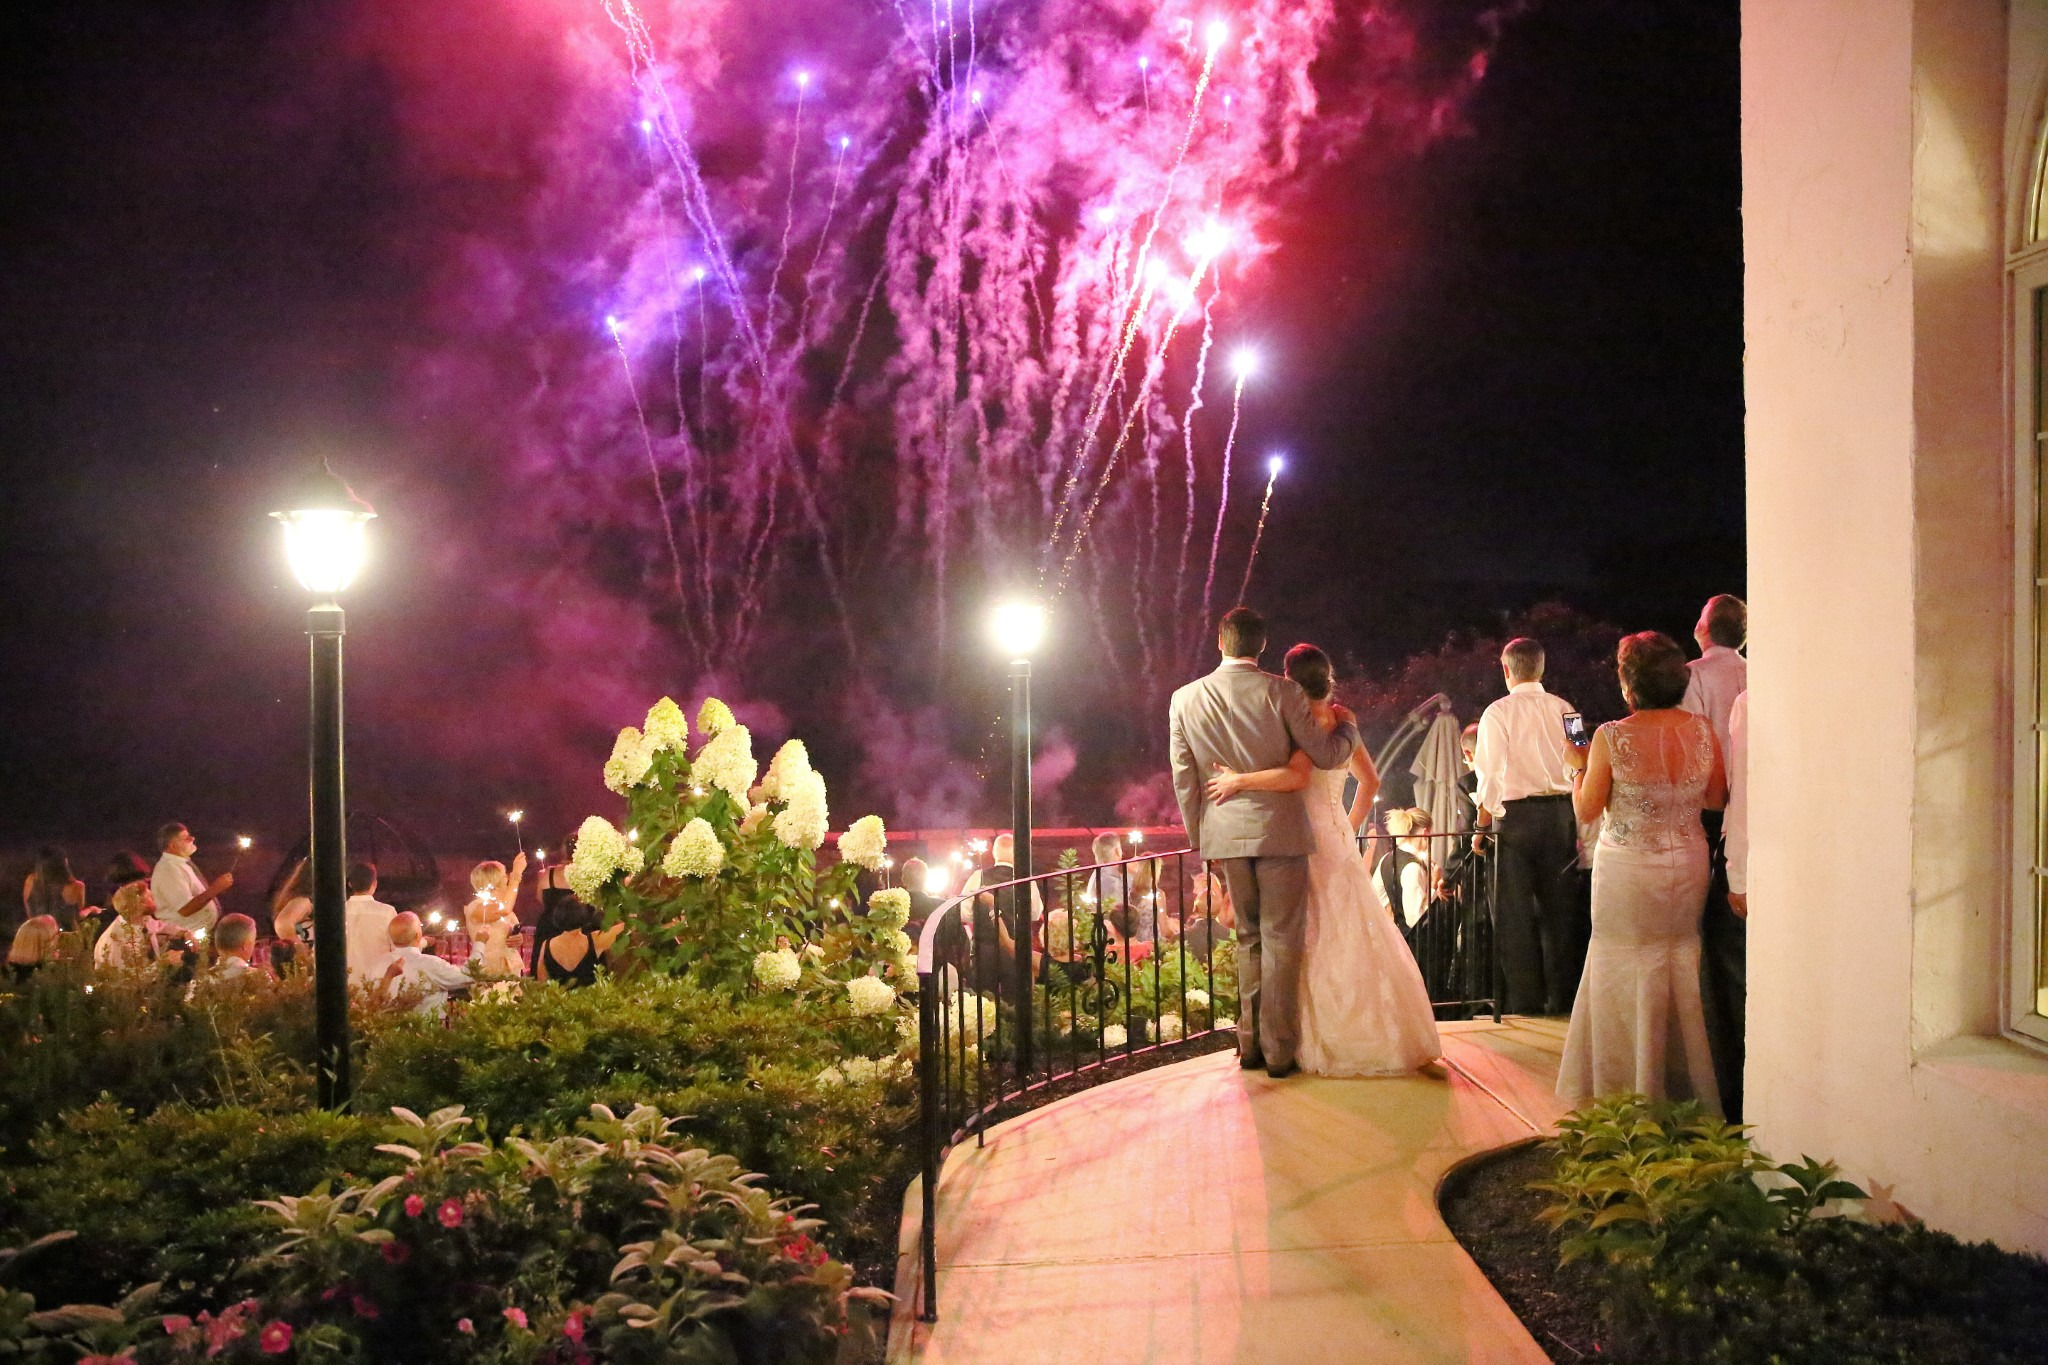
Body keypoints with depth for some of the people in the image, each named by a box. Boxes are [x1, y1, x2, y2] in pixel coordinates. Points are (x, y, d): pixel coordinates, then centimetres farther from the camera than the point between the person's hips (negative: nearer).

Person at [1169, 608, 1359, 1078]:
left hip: (1225, 834, 4)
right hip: (1278, 829, -3)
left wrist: (1200, 840, 14)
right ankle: (1279, 1051, 6)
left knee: (1249, 938, 17)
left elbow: (1184, 779, 6)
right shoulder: (1281, 691, -7)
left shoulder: (1184, 699, 3)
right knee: (1280, 940, 4)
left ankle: (1250, 1044, 20)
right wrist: (1347, 726, 17)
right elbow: (1325, 755, -4)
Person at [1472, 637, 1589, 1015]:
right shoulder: (1564, 709, 5)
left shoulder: (1497, 713, -4)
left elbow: (1491, 778, -7)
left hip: (1516, 814, -3)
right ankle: (1561, 996, 12)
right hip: (1561, 813, 4)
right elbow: (1579, 769, 4)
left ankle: (1526, 999, 4)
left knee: (1516, 910, 3)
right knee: (1559, 905, 9)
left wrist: (1481, 828, 1)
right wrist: (1578, 824, 12)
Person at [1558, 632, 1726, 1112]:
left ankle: (1630, 1089, 15)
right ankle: (1685, 1084, 27)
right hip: (1688, 862, 4)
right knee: (1683, 971, 17)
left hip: (1628, 867, -4)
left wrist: (1576, 768, 8)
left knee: (1628, 973, 8)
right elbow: (1717, 798, 6)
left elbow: (1586, 809, -9)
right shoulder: (1701, 730, -5)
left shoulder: (1612, 737, -17)